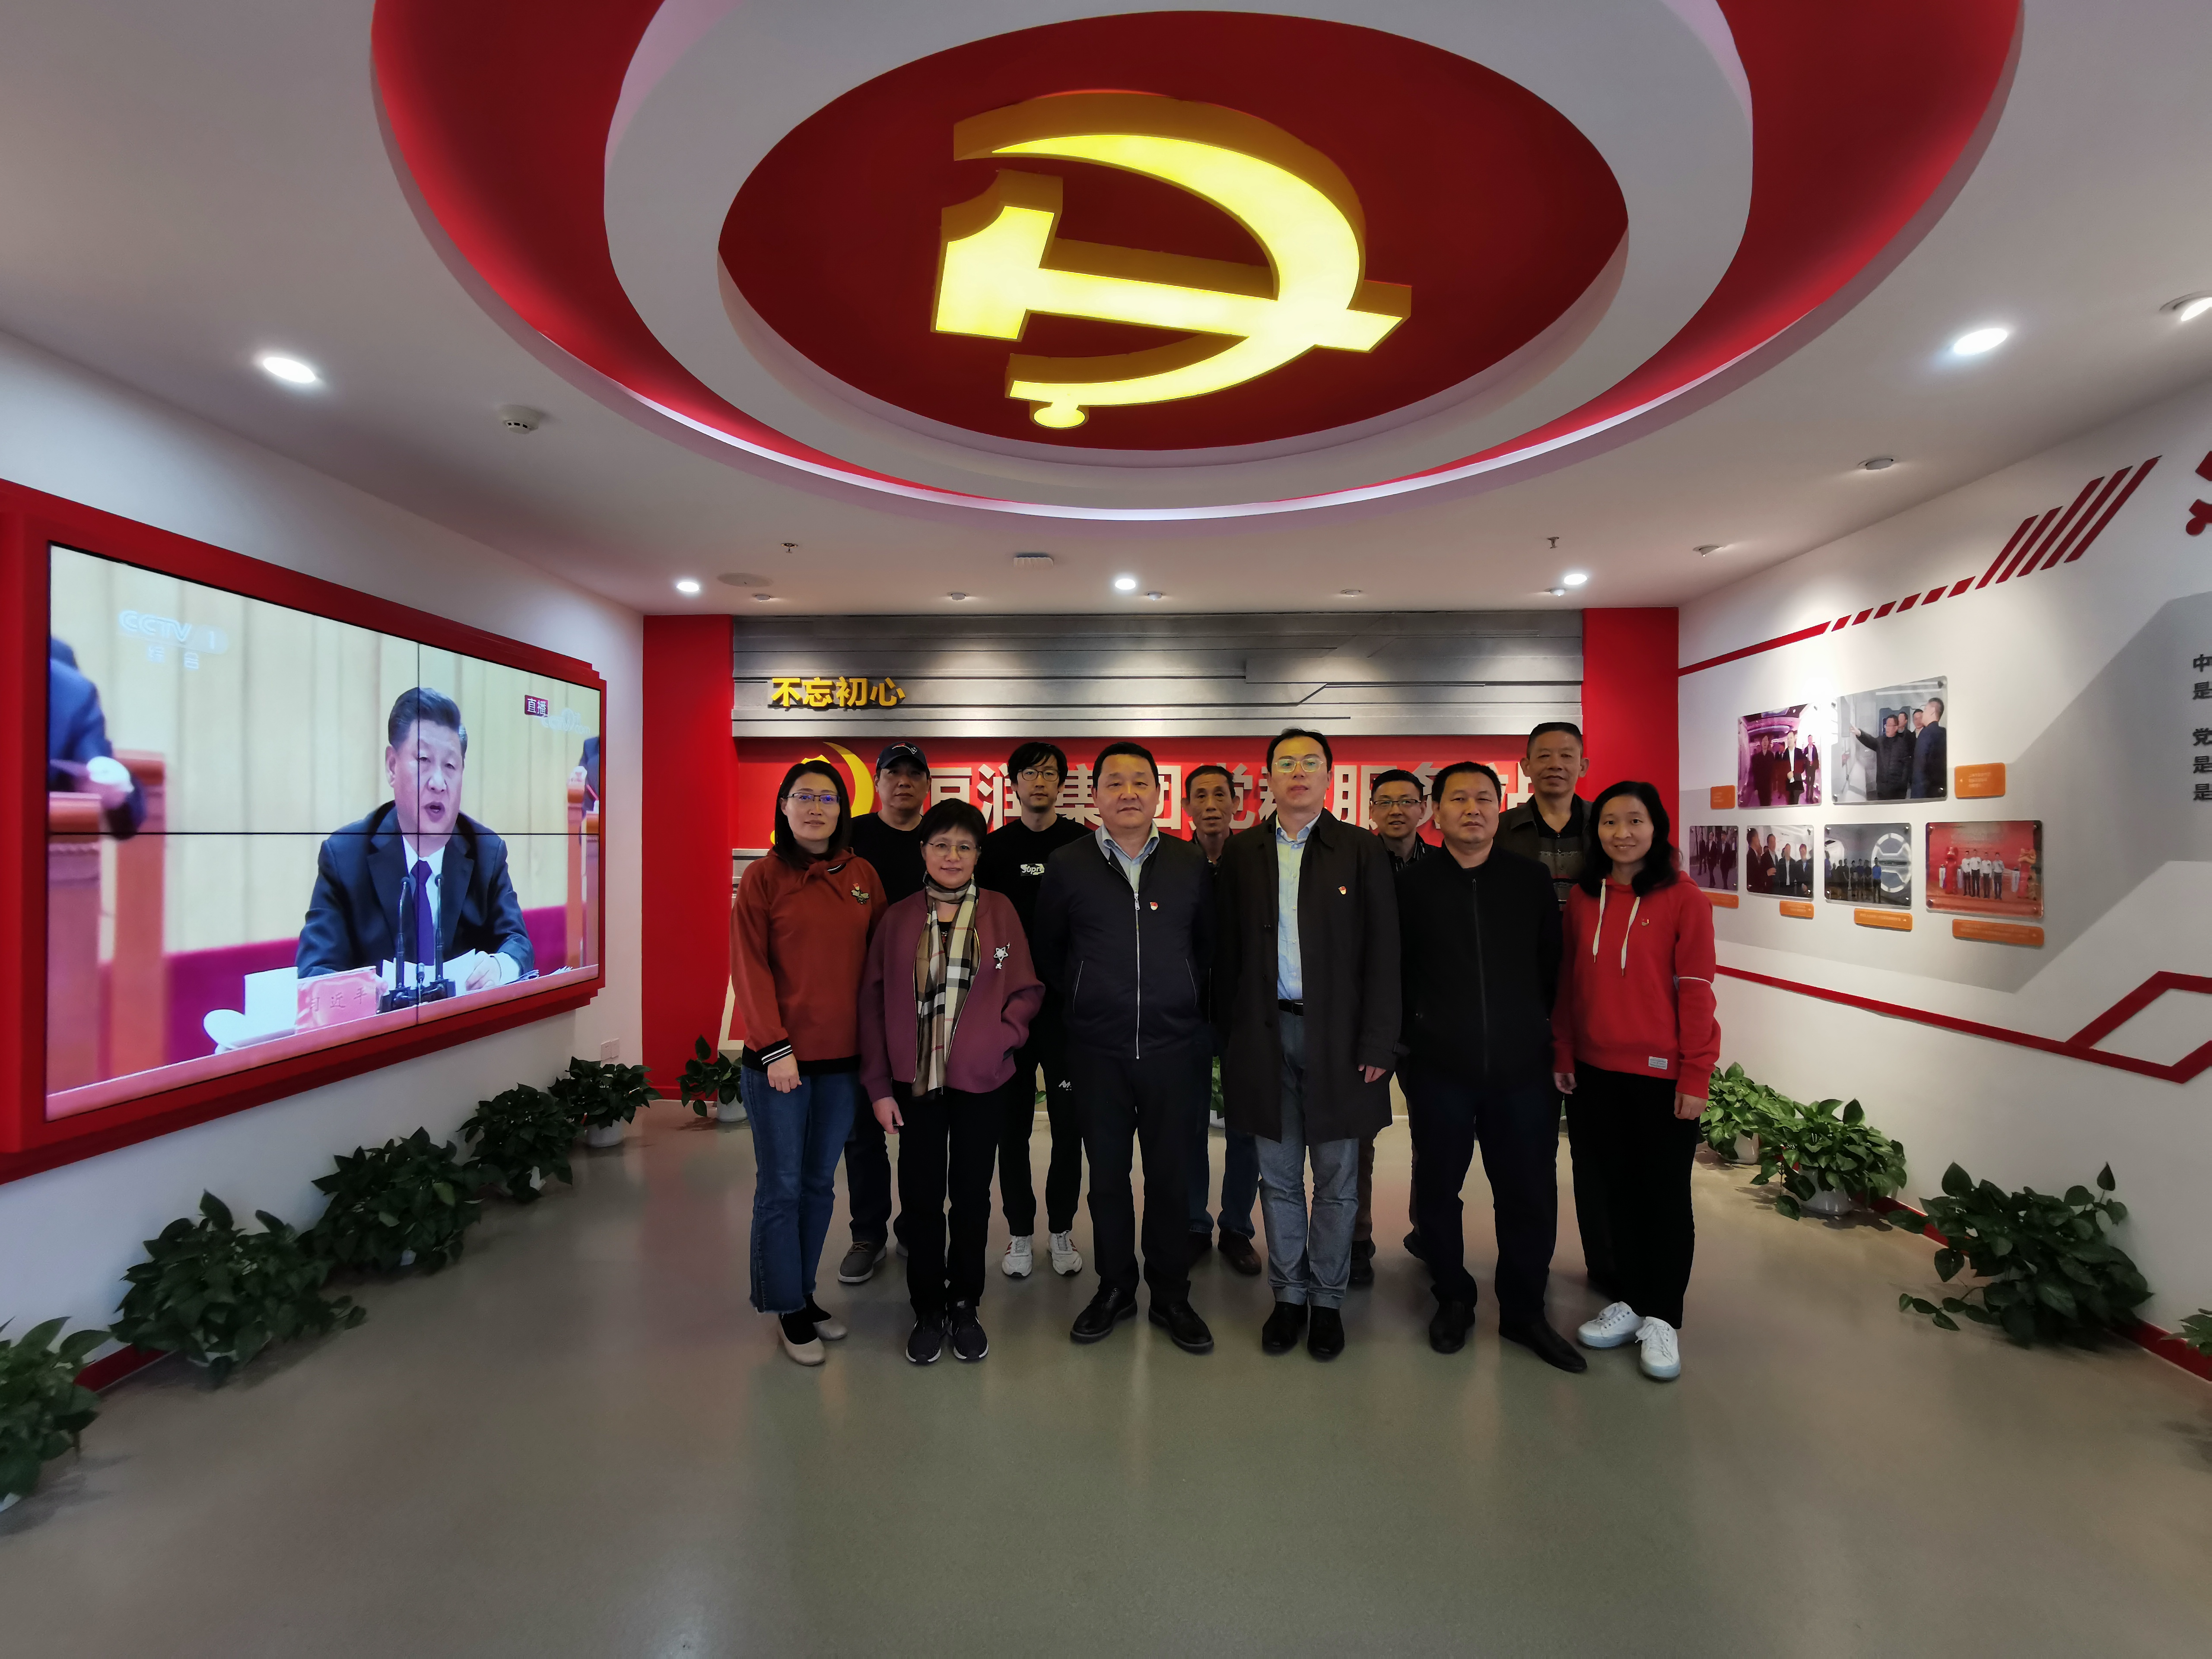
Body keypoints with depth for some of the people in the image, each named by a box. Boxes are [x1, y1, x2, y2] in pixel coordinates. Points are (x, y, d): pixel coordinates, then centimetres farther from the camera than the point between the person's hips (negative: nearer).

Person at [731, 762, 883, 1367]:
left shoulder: (863, 876, 6)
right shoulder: (763, 876, -3)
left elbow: (879, 961, 9)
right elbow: (750, 967, -7)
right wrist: (775, 1047, -14)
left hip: (843, 1058, 4)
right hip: (779, 1059, -3)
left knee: (820, 1183, 14)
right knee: (781, 1186, 6)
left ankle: (805, 1294, 30)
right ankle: (788, 1308, 22)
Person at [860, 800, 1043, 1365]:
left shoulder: (999, 911, 0)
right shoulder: (898, 918, 2)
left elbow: (1028, 989, 3)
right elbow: (873, 999, 3)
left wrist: (1002, 1037, -13)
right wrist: (879, 1085, -1)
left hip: (981, 1081, 0)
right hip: (915, 1081, 1)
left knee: (972, 1195, 11)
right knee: (920, 1194, 7)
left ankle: (964, 1305, 30)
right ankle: (928, 1309, 27)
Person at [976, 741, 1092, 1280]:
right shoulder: (995, 847, 5)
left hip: (1069, 1004, -1)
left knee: (1069, 1123, 5)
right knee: (1012, 1123, 8)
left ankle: (1061, 1230, 23)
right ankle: (1020, 1232, 23)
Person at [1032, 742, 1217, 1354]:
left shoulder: (1190, 864, 2)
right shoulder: (1067, 865, 0)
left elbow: (1209, 946, 10)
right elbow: (1047, 952, 9)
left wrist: (1188, 1004, 5)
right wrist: (1081, 1001, 8)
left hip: (1174, 1048, 0)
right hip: (1098, 1051, 0)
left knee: (1169, 1176, 9)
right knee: (1107, 1175, 12)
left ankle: (1171, 1297, 27)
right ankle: (1115, 1288, 31)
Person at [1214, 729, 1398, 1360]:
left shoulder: (1362, 850, -1)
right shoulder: (1242, 852, 6)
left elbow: (1382, 953, -3)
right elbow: (1229, 950, 5)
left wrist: (1378, 1043, -9)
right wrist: (1229, 1035, 1)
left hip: (1337, 1033, -1)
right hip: (1265, 1031, 2)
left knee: (1337, 1179, 10)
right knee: (1279, 1177, 12)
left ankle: (1327, 1300, 27)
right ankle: (1289, 1295, 28)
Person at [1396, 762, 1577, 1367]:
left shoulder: (1532, 880, 5)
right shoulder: (1412, 885, 1)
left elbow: (1554, 969, 9)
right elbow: (1393, 973, 6)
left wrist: (1555, 1043, 7)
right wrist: (1405, 1041, 3)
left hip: (1522, 1066, 1)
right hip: (1439, 1069, -1)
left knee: (1530, 1195, 8)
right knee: (1438, 1189, 10)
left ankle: (1524, 1311, 29)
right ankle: (1454, 1299, 32)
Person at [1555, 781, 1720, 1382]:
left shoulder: (1684, 900, -8)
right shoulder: (1582, 899, 5)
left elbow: (1695, 991, -9)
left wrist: (1695, 1078, -10)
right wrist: (1563, 1054, 7)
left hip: (1663, 1073, -4)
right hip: (1599, 1070, 4)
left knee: (1665, 1192, 8)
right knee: (1618, 1185, 14)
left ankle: (1662, 1317, 22)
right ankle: (1629, 1300, 29)